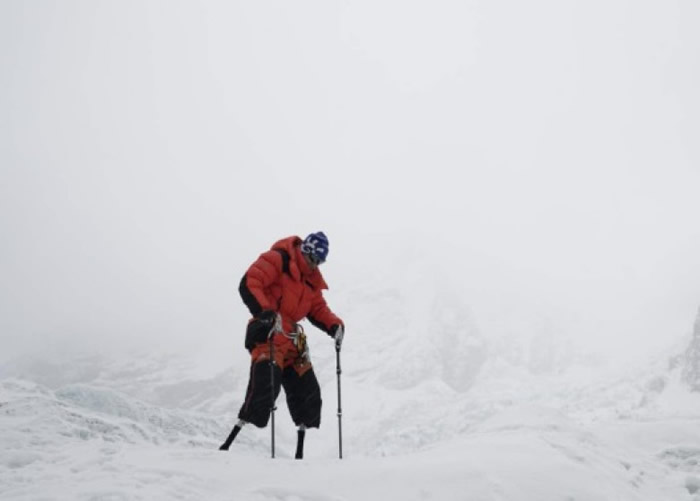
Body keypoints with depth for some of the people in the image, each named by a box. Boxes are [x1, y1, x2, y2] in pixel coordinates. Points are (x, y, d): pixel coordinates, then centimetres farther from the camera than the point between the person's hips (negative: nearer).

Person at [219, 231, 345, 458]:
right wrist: (265, 312, -31)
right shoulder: (277, 260, -6)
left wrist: (334, 325, 0)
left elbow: (318, 309, 20)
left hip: (292, 340, 8)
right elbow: (248, 284, -17)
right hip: (268, 334, -8)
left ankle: (300, 453, 18)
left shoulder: (312, 280, 19)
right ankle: (228, 445, -18)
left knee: (308, 393, 6)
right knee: (266, 385, -24)